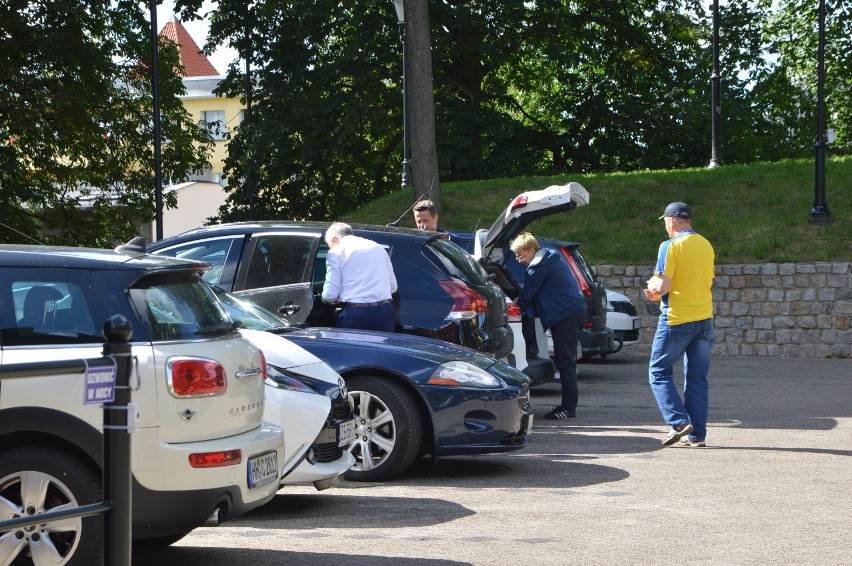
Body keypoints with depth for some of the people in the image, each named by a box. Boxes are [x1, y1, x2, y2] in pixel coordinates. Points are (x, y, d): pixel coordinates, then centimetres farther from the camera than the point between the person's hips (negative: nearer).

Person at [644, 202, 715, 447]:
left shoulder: (671, 246, -11)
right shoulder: (706, 246, 11)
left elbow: (662, 287, -17)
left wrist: (652, 285, 7)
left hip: (676, 320, -6)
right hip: (704, 319, 6)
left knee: (659, 372, 6)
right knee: (697, 379, 9)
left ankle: (679, 422, -8)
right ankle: (696, 434, 7)